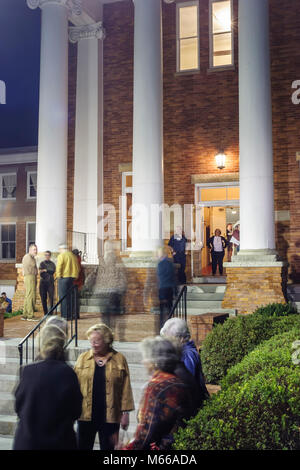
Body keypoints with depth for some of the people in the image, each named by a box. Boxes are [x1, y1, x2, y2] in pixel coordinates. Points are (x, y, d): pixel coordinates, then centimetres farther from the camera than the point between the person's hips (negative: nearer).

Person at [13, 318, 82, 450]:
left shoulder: (27, 371, -13)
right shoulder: (68, 373, -15)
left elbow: (18, 406, 0)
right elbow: (76, 411, -5)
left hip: (27, 441, 1)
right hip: (61, 440, -1)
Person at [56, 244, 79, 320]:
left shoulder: (61, 255, -5)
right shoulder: (74, 256, 14)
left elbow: (59, 267, -15)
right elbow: (78, 268, 15)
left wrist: (59, 276, -7)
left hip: (64, 277, -6)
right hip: (73, 278, 6)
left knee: (63, 297, -2)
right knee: (71, 297, 11)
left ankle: (65, 316, -4)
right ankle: (71, 315, 13)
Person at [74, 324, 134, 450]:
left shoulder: (119, 359, 0)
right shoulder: (83, 358, 3)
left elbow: (126, 388, 0)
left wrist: (125, 412, -3)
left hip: (110, 416, -1)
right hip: (86, 415, 1)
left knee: (108, 447, 10)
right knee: (82, 446, 7)